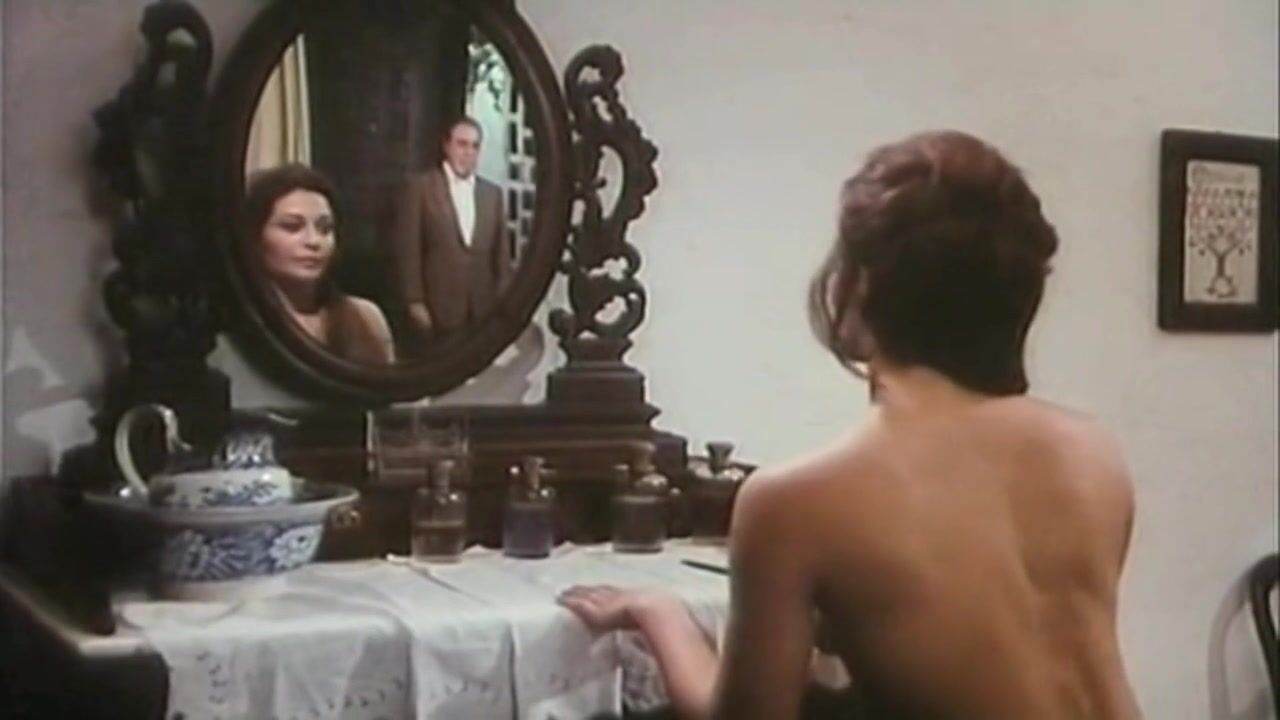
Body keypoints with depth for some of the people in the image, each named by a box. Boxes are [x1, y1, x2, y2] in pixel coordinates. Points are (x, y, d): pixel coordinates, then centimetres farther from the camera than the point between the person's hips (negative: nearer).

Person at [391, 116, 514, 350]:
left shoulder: (492, 193, 14)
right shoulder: (420, 187, 1)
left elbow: (501, 255, 14)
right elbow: (407, 251, -3)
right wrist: (415, 303, -9)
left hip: (482, 312, 4)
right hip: (437, 312, -4)